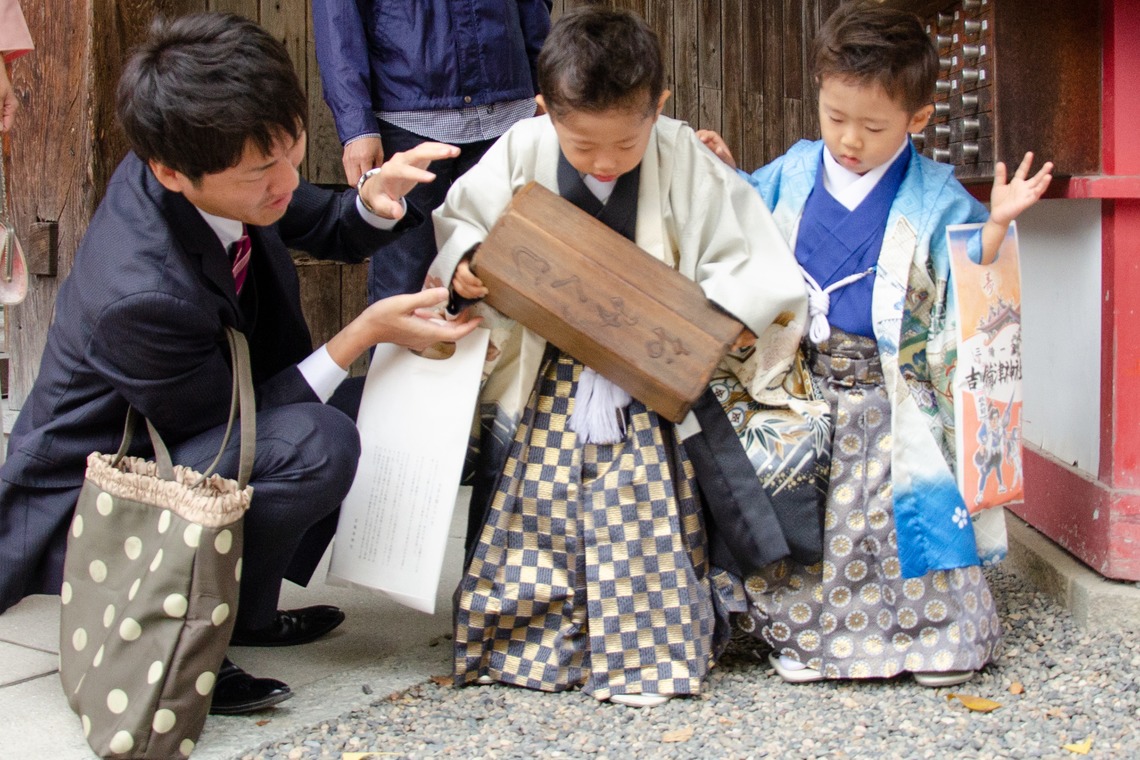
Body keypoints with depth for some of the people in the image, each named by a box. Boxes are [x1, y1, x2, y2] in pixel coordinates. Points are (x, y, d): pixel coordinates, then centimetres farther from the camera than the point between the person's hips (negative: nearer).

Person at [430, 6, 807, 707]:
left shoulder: (688, 164, -10)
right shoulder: (519, 154, -6)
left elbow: (757, 266, -6)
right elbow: (458, 223, 9)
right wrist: (462, 267, -13)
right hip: (544, 389, 2)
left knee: (642, 529, -5)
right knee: (534, 519, 5)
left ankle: (648, 649, 12)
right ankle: (527, 640, 23)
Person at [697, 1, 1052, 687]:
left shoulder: (934, 196, -5)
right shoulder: (793, 175, 5)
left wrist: (998, 221, -21)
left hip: (892, 393, -3)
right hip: (807, 386, 3)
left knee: (903, 508, -1)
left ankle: (939, 632, 14)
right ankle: (807, 632, 21)